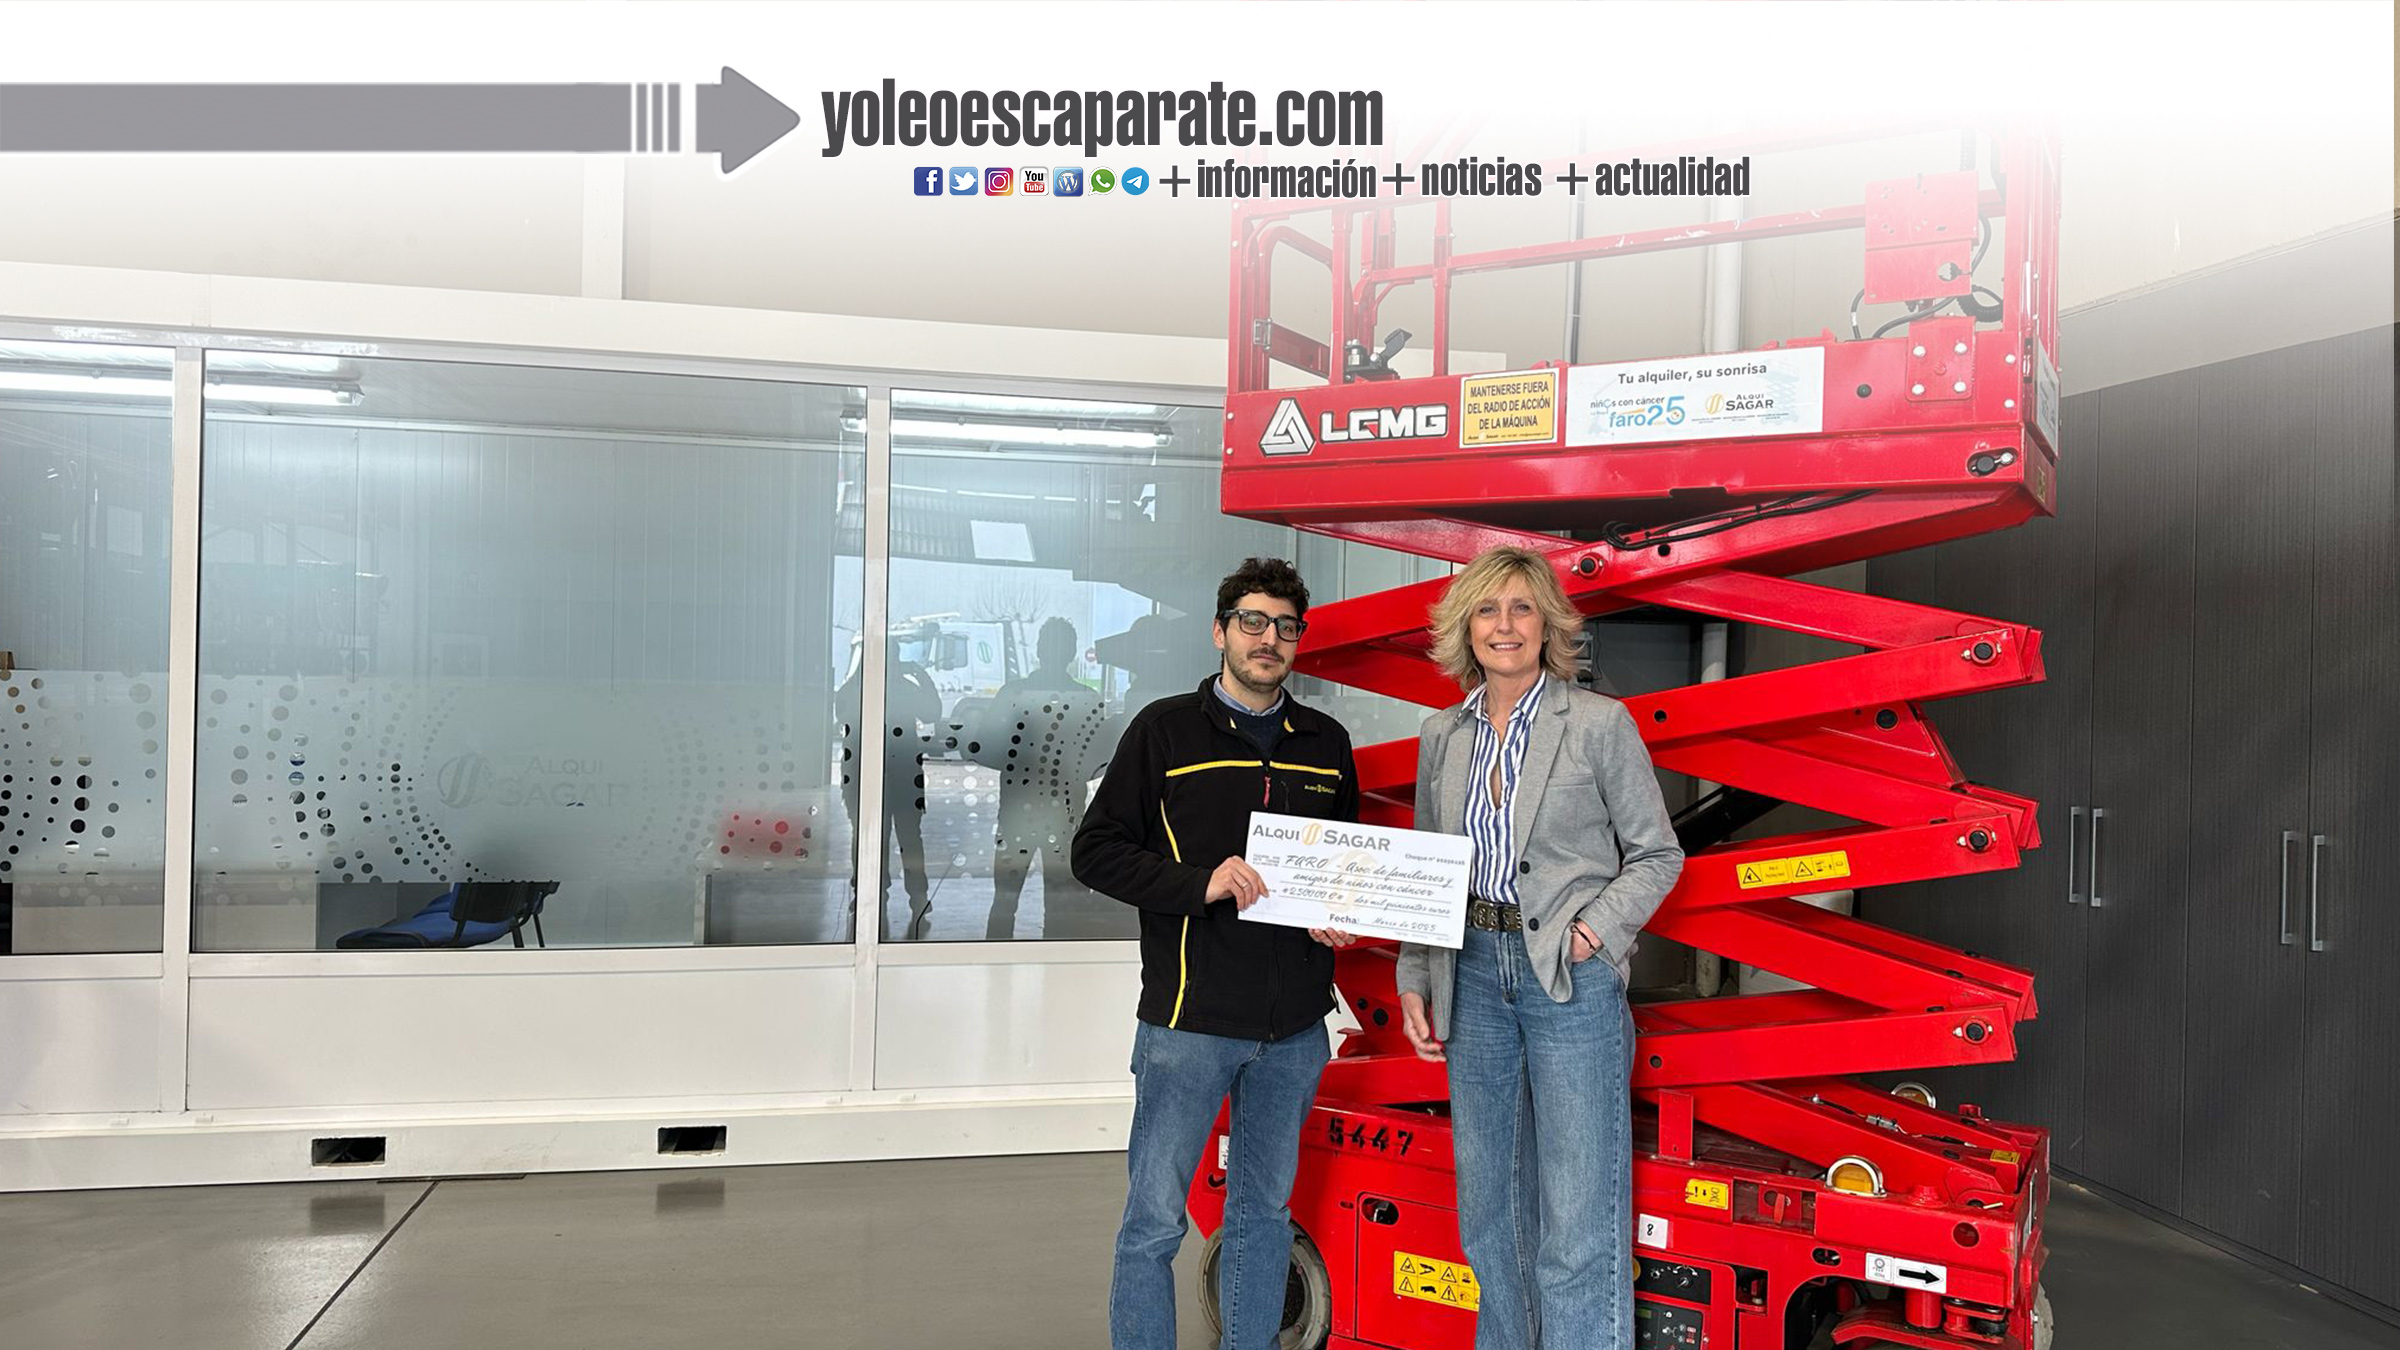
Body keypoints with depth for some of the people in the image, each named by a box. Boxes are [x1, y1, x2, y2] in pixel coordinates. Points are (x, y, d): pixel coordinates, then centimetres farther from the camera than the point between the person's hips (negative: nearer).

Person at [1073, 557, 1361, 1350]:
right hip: (1189, 1017, -4)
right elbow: (1096, 851, -5)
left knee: (1265, 1211, 16)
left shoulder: (1327, 744, 12)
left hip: (1295, 1023, 4)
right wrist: (1200, 882, -17)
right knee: (1155, 1219, 1)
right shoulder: (1166, 729, -1)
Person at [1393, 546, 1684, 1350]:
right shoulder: (1441, 735, 9)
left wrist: (1599, 928, -14)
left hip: (1570, 978, -4)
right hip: (1473, 976, 5)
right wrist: (1414, 981, 9)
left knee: (1577, 1214, -2)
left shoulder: (1600, 723, -4)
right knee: (1488, 1198, 14)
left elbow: (1657, 853, 1)